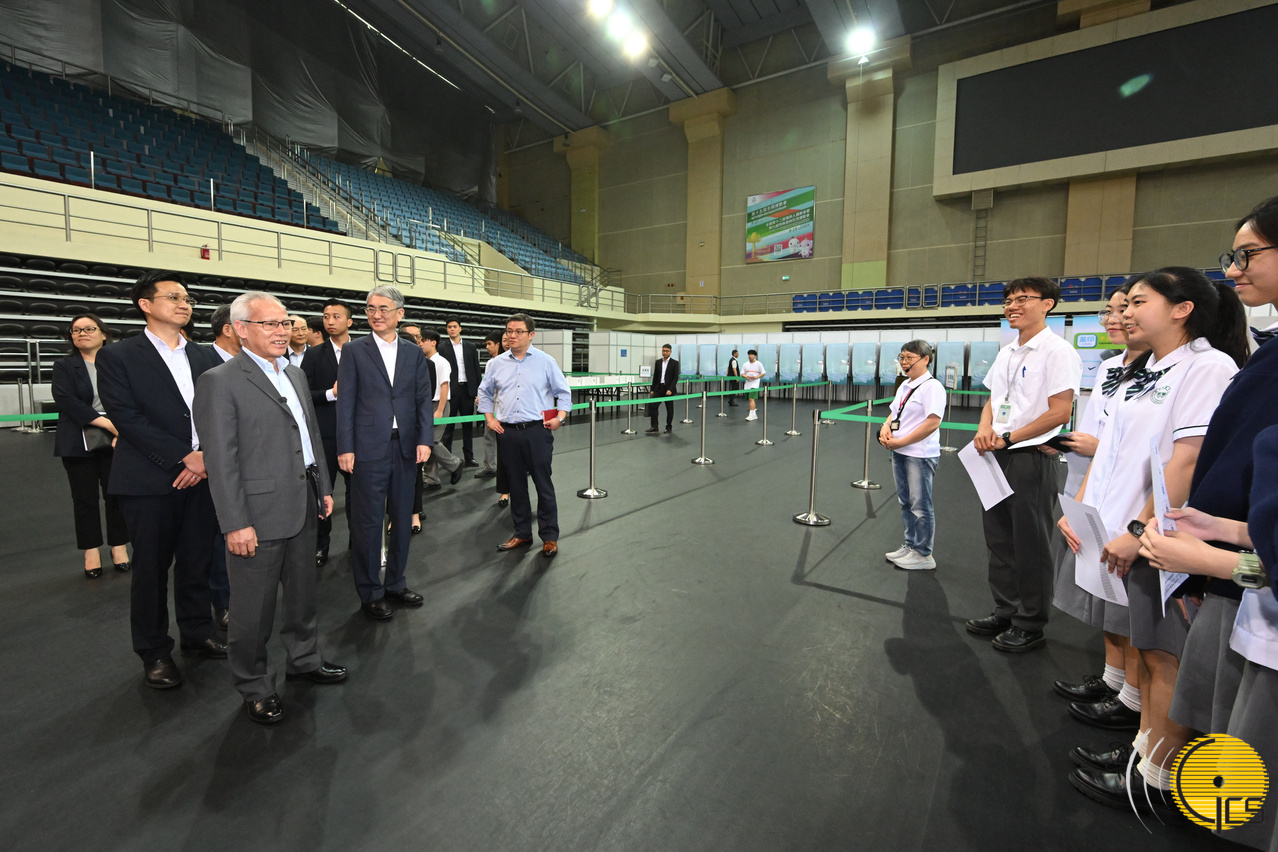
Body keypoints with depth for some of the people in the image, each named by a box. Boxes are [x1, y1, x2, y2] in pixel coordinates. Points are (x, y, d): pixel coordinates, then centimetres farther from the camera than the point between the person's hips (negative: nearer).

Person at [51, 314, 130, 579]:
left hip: (115, 440, -1)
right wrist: (107, 422, -19)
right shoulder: (64, 366, 6)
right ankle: (91, 552, 15)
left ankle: (119, 547, 14)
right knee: (85, 498, 6)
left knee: (116, 495, 2)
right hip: (79, 444, 1)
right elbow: (66, 400, -8)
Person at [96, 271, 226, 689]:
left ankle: (197, 633, 28)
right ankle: (154, 652, 21)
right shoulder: (118, 356, -1)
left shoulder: (206, 357, 12)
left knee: (197, 562, 12)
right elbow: (127, 418, -10)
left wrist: (207, 456, -9)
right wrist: (184, 457, -16)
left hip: (203, 475, 4)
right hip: (150, 480, -3)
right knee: (151, 568, 6)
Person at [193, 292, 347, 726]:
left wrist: (324, 487, 14)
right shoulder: (220, 381, -12)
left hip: (303, 508, 7)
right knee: (254, 608, 8)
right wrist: (236, 523, -17)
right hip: (258, 514, -7)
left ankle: (304, 659, 40)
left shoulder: (295, 373, 12)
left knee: (303, 592, 21)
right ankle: (255, 687, 27)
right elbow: (220, 460, -15)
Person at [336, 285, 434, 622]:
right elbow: (346, 402, -2)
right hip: (368, 449, -3)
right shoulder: (355, 350, 2)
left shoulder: (414, 353, 9)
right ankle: (370, 593, 19)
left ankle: (395, 583, 29)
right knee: (368, 522, 4)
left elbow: (424, 399, 6)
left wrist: (425, 440, -5)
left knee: (402, 519, 12)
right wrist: (345, 448, -8)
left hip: (406, 448, 3)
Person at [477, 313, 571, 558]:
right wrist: (490, 418, 10)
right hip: (507, 432, 4)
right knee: (516, 485, 12)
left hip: (537, 431, -3)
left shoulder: (546, 362, 0)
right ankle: (522, 533, 26)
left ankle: (550, 537, 12)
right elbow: (485, 392, 20)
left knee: (543, 485, 1)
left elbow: (563, 392, 5)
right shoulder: (496, 363, 8)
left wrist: (560, 417, -7)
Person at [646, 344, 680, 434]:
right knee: (652, 405, -8)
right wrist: (652, 389, 7)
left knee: (669, 409, 5)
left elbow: (675, 378, -9)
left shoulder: (675, 363, -4)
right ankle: (654, 427, -3)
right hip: (658, 388, 4)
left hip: (668, 389, -4)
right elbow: (655, 376, 12)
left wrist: (670, 390, -19)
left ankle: (668, 428, 17)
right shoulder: (658, 362, 9)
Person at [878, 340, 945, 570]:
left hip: (920, 455, -9)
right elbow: (894, 412, 22)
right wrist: (885, 427, -1)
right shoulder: (904, 386, 14)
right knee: (905, 502, 17)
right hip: (899, 453, 9)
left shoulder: (932, 387, -14)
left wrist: (900, 442, -19)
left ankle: (923, 555, 13)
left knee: (920, 506, 1)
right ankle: (910, 546, 30)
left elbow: (933, 422, -21)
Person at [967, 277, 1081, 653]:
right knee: (999, 538, 15)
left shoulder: (1058, 351, -10)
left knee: (1031, 545, 3)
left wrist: (1007, 438, -14)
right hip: (996, 455, 8)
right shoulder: (1005, 353, 14)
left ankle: (1030, 625, 18)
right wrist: (984, 429, -2)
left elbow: (1059, 412, -16)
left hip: (1031, 457, -8)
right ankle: (1005, 610, 30)